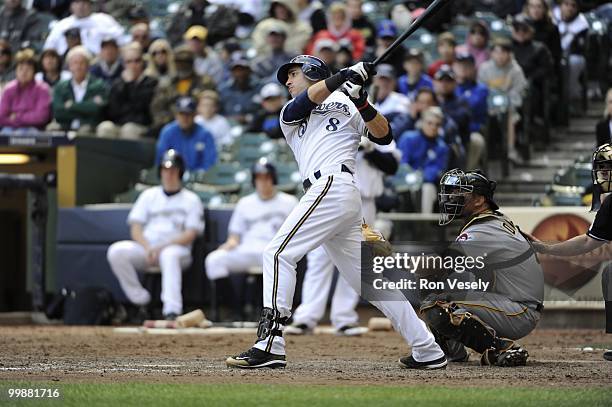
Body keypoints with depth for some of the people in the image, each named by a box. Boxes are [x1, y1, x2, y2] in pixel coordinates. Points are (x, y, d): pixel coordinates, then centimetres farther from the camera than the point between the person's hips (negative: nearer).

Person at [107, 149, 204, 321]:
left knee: (169, 255, -40)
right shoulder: (149, 195, 18)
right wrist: (148, 248, -12)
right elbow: (135, 229, 9)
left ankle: (172, 312, -52)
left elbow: (190, 235, -3)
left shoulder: (191, 199, 9)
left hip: (176, 249, -3)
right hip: (144, 247, 3)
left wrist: (161, 247, -16)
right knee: (116, 251, -26)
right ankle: (140, 301, -21)